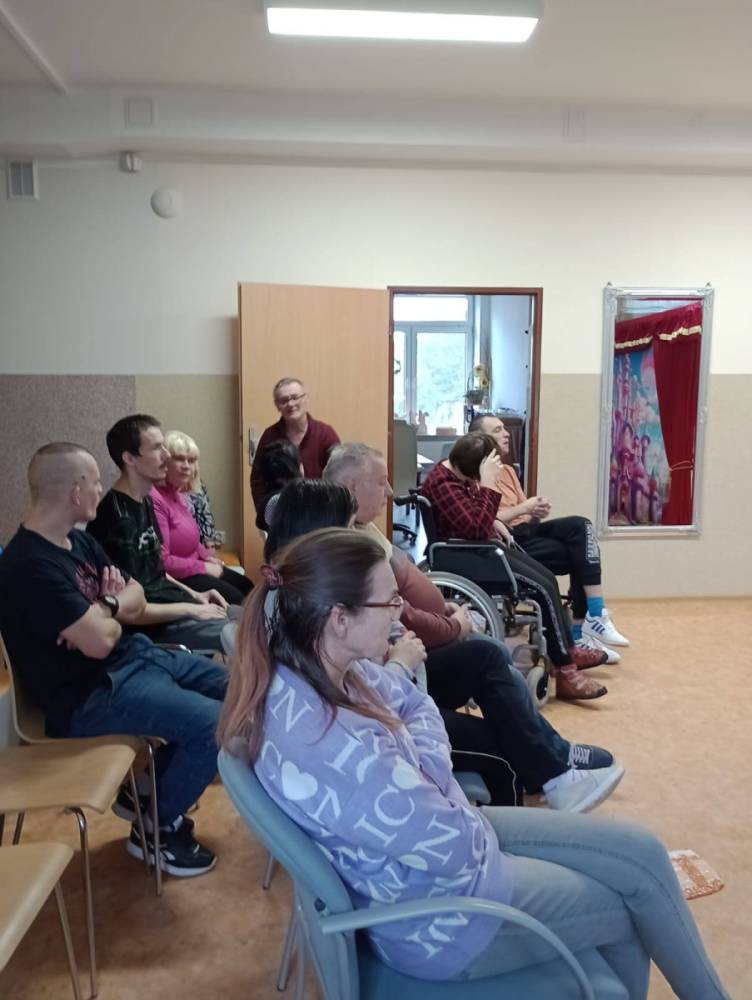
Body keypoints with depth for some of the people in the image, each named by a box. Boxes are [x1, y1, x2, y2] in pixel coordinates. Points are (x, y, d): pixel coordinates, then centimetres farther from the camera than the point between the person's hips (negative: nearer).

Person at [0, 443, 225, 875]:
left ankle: (155, 790, 23)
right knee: (215, 724, -23)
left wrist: (105, 607, -14)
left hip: (133, 657, 10)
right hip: (88, 693, -10)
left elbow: (138, 601, 9)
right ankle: (157, 829, 3)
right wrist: (113, 610, -3)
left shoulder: (79, 541, 8)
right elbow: (99, 641, -27)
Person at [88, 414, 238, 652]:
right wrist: (192, 610, -17)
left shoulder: (145, 502, 8)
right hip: (154, 625, -10)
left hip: (172, 601, 10)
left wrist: (194, 595, 7)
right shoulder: (117, 520, -22)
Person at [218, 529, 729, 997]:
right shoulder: (324, 747, -39)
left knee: (641, 851, 11)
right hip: (435, 909, -8)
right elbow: (453, 845, -27)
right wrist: (425, 769, -9)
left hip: (440, 830, 8)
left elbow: (418, 706, 6)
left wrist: (420, 772, -13)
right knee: (629, 905, 9)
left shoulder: (325, 667, -11)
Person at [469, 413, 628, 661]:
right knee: (578, 555, -18)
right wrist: (523, 508, -13)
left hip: (526, 532, 8)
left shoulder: (507, 470, 21)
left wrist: (536, 512, -4)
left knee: (579, 526, -16)